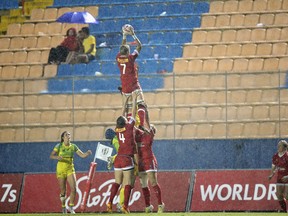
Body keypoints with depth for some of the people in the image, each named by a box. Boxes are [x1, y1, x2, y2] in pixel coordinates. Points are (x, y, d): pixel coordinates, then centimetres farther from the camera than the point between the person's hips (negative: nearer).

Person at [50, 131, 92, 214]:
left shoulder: (73, 146, 2)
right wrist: (57, 157, -30)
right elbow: (51, 156, -10)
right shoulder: (59, 146, -4)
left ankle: (71, 206, -1)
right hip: (61, 169, -2)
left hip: (70, 169, 2)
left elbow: (82, 155, 1)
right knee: (63, 191, 1)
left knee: (73, 188, -13)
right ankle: (63, 207, 20)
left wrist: (87, 153, -20)